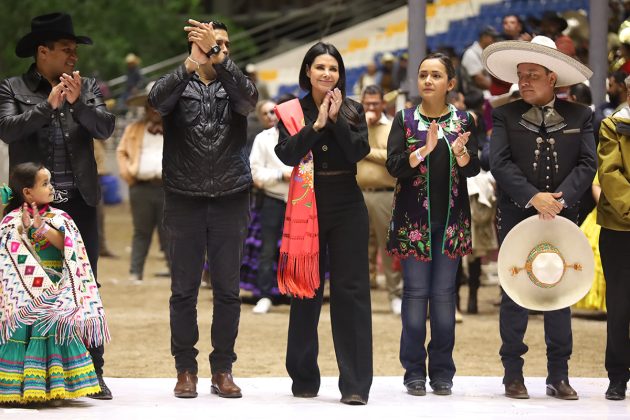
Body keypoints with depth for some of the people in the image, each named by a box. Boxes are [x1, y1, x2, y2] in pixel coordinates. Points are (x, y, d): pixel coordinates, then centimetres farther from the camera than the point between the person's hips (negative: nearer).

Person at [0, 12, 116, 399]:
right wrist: (47, 105, -21)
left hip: (80, 204, 2)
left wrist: (77, 102, -19)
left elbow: (105, 128, -3)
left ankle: (92, 372, 6)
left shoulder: (88, 88, 9)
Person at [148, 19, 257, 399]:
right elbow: (158, 99, -21)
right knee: (184, 289, 2)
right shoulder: (179, 85, 2)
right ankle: (186, 369, 9)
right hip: (185, 199, -1)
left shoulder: (234, 86, 6)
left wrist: (218, 57, -32)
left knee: (228, 289, 3)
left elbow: (249, 97, -18)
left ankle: (223, 370, 10)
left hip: (231, 200, 1)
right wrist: (191, 64, -37)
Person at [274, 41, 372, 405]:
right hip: (307, 207, 0)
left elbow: (359, 151, -8)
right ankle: (304, 379, 16)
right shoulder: (291, 111, 4)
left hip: (348, 207, 0)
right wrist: (317, 124, -15)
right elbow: (288, 154, -10)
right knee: (306, 291, 5)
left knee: (351, 290, -4)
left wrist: (336, 118, -13)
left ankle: (356, 384, -5)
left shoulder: (352, 110, 6)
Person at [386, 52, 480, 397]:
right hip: (413, 219, -1)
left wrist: (460, 152, -25)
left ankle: (442, 371, 7)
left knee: (444, 293, 2)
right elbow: (394, 166, -9)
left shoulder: (462, 120, 6)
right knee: (415, 291, -2)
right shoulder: (405, 120, 3)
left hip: (451, 219, 1)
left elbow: (473, 169, -3)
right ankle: (414, 372, 2)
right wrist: (424, 150, -25)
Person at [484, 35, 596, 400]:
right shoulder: (506, 116, 3)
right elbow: (500, 163, -8)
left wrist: (560, 200, -16)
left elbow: (587, 164, -2)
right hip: (517, 217, -1)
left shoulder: (580, 116, 5)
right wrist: (533, 198, -19)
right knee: (514, 296, 1)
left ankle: (559, 376, 9)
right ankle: (513, 373, 6)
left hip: (562, 218, 1)